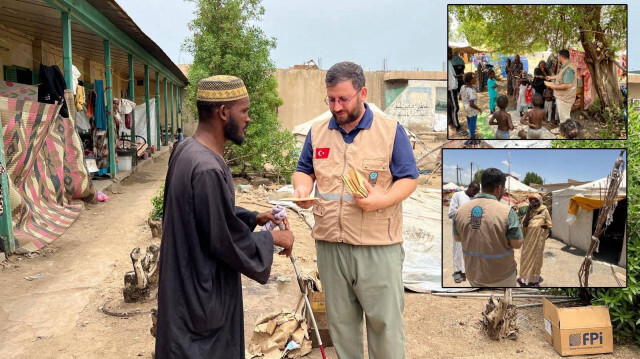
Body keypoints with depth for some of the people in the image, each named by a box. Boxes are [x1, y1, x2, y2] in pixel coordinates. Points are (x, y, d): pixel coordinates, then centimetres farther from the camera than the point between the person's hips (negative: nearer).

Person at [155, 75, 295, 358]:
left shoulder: (187, 150, 1)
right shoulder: (208, 170, -30)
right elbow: (229, 242, -22)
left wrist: (253, 217, 8)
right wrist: (272, 239, -7)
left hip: (189, 282, 9)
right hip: (202, 295, -9)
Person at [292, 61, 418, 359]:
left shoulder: (390, 130, -3)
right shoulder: (317, 132, 8)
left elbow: (409, 178, -2)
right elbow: (304, 170, 17)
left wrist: (383, 200, -20)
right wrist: (301, 188, -6)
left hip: (378, 245, -3)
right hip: (330, 244, 4)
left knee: (385, 318, 5)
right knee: (339, 319, 15)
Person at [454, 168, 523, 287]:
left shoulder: (461, 210, -10)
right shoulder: (506, 211, -22)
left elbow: (457, 238, 3)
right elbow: (517, 244, -15)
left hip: (473, 272, 3)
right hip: (501, 275, -3)